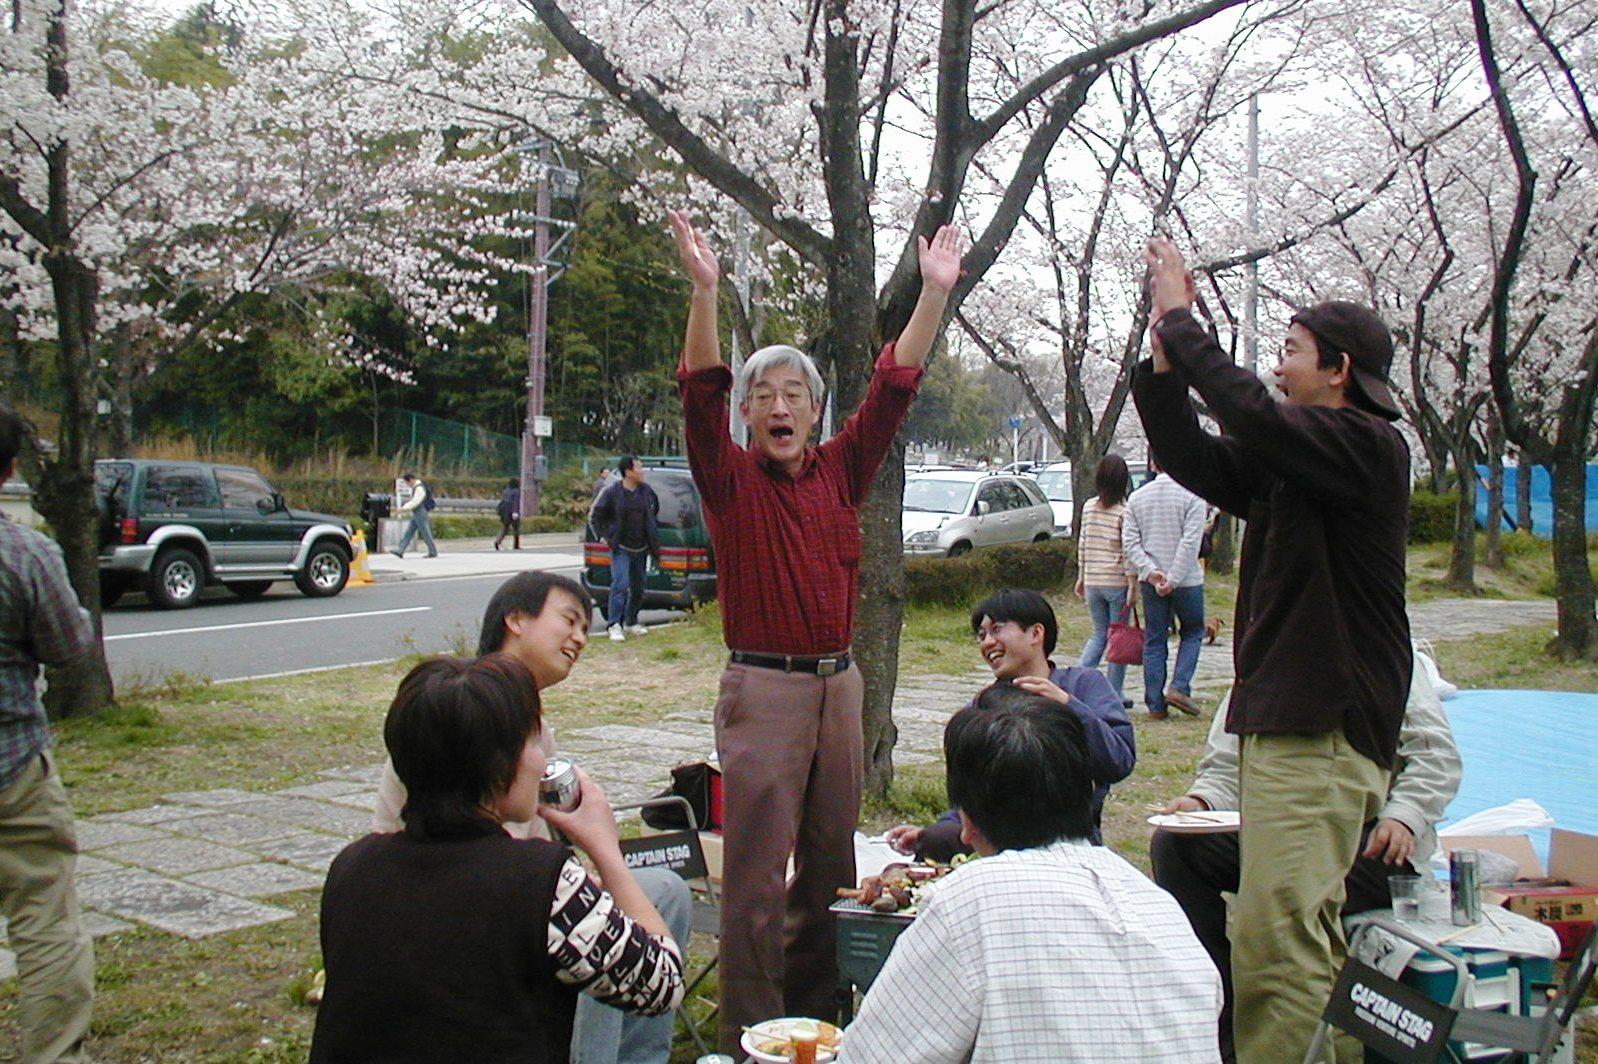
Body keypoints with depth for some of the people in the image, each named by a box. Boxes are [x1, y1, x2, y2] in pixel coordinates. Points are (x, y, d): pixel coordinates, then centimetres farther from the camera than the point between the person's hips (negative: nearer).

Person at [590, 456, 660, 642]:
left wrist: (654, 536, 14)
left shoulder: (647, 491, 2)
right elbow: (595, 516, 1)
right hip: (621, 549, -5)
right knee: (620, 585, -14)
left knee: (638, 587, 11)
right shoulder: (612, 492, -9)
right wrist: (604, 536, -4)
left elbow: (655, 513, 19)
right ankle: (614, 625, -12)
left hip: (641, 548, 5)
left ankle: (631, 623, 25)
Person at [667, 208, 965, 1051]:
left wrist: (934, 291, 0)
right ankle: (749, 1036, 7)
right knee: (757, 871, -3)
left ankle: (815, 1014, 27)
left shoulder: (840, 471, 10)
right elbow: (701, 392, -15)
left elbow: (894, 387, 6)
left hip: (838, 683, 5)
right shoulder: (731, 478, -1)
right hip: (763, 688, -5)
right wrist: (704, 292, -28)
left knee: (831, 863, 13)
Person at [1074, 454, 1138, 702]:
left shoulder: (1088, 507, 3)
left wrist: (1081, 577, 18)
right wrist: (1133, 586, -9)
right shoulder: (1125, 511, -12)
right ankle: (1115, 695, 10)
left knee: (1099, 634, 17)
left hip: (1092, 582, 5)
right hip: (1117, 582, -5)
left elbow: (1082, 544, 9)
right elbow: (1128, 551, -13)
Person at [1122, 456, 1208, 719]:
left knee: (1154, 641, 8)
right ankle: (1179, 687, -1)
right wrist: (1173, 579, -15)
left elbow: (1129, 542, -3)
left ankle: (1155, 705, 7)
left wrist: (1150, 572, -10)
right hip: (1186, 580, -3)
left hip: (1150, 582, 3)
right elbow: (1190, 542, -16)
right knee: (1192, 633, 15)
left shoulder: (1137, 497, 5)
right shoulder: (1192, 496, -8)